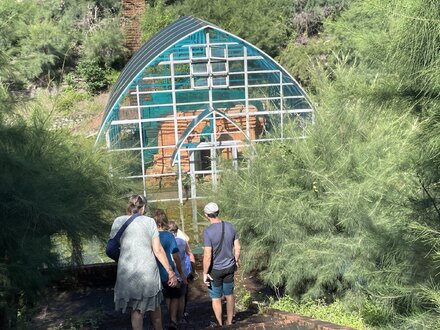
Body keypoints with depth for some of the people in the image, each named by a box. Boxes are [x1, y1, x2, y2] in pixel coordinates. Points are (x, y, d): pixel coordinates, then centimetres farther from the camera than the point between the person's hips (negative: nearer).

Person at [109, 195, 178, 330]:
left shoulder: (118, 221, 1)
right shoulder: (149, 221, 0)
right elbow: (158, 250, -2)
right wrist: (170, 272, 3)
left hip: (128, 273, 0)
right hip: (148, 271, 0)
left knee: (136, 309, 15)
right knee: (154, 305, 22)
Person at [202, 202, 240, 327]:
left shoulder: (208, 232, -23)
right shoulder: (230, 226, -7)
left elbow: (207, 255, -22)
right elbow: (237, 247, 1)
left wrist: (205, 273, -12)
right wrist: (236, 261, 17)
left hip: (215, 270, -5)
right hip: (229, 267, 5)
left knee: (216, 298, 13)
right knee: (229, 294, 20)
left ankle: (219, 324, 26)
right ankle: (229, 322, 35)